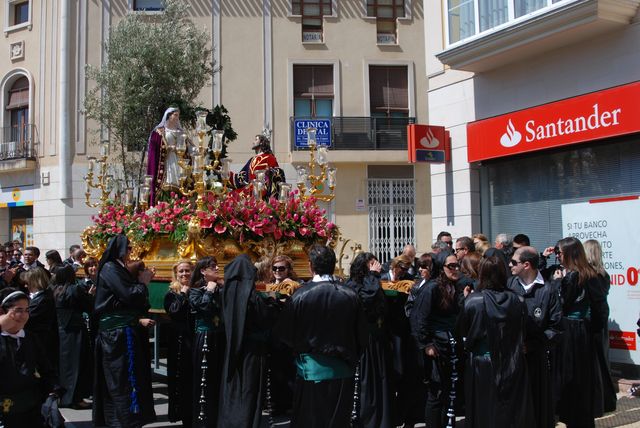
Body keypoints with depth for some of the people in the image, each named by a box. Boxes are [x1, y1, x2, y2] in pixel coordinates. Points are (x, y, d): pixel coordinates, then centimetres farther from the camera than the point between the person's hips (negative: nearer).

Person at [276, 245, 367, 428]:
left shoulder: (300, 296, -14)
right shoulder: (350, 295, -7)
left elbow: (285, 335, -4)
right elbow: (361, 334, 3)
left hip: (312, 371, -2)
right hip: (343, 371, 2)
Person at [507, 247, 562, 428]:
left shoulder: (548, 291, -7)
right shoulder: (509, 284, 1)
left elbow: (555, 327, -7)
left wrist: (530, 345, -13)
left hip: (535, 356, -2)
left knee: (537, 402, 7)